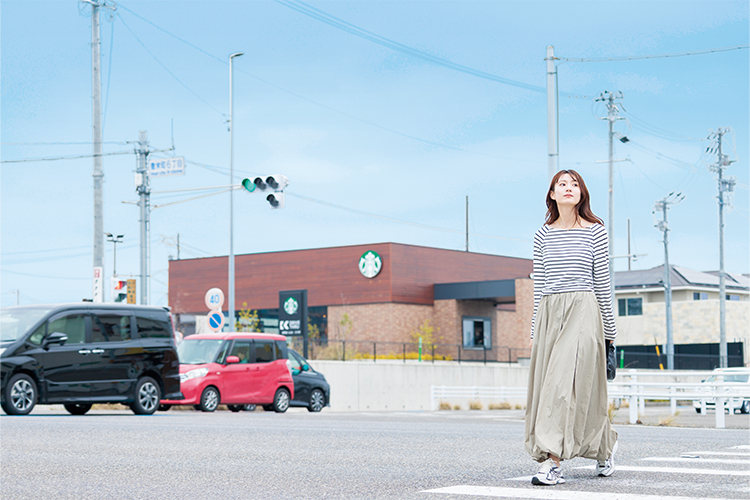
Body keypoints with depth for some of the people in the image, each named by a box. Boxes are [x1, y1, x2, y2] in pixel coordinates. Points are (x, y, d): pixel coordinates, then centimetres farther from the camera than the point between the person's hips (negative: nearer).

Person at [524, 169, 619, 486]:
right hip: (549, 313, 5)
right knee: (546, 384, 4)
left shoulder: (595, 231, 3)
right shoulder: (543, 235, 12)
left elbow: (602, 282, 3)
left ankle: (552, 462, -19)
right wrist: (535, 330, 10)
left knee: (566, 381, -16)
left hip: (584, 311, -5)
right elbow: (539, 284, 13)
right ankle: (605, 448, 22)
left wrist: (609, 330, 4)